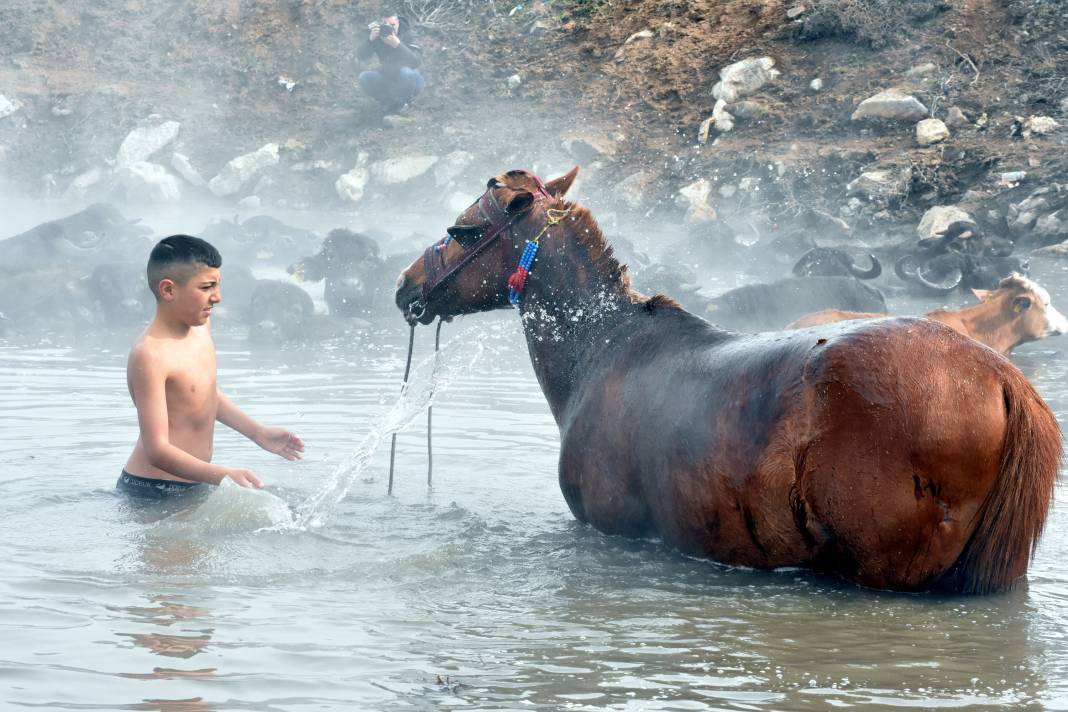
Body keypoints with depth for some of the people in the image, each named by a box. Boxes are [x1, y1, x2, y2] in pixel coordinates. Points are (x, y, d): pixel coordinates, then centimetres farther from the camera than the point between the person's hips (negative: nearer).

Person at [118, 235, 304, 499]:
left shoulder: (200, 325, 6)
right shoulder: (150, 355, -22)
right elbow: (158, 450, -27)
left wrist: (258, 433, 25)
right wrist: (224, 475, -36)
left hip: (194, 486, 9)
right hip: (153, 494, -9)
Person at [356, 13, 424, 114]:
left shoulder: (408, 35, -18)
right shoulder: (377, 35, -11)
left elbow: (416, 62, -33)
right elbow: (361, 56, -21)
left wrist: (397, 44, -46)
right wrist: (371, 39, -39)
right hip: (388, 78, 3)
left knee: (406, 72, -36)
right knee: (364, 77, -21)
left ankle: (399, 102, -7)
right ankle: (391, 102, -6)